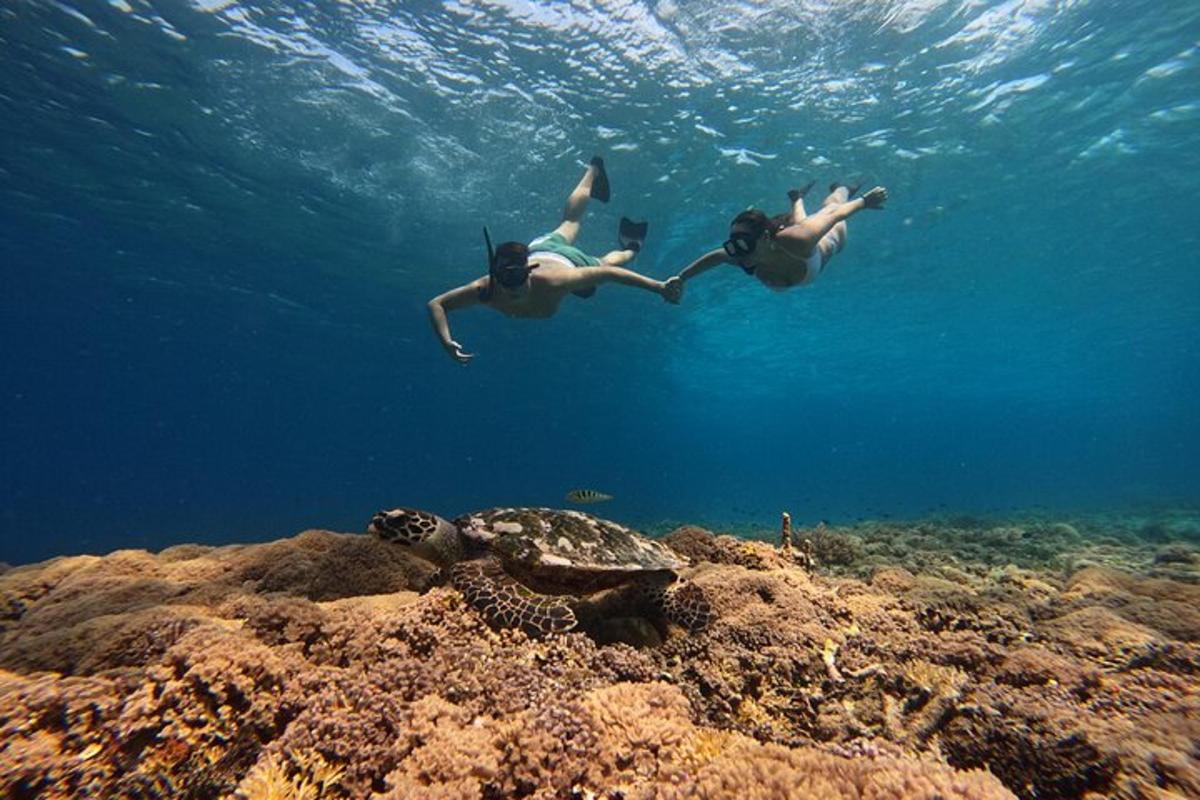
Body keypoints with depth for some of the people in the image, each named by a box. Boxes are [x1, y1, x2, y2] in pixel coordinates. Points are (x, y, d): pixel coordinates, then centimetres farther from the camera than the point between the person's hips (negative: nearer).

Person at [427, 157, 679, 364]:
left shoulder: (551, 282, -49)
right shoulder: (485, 290, -41)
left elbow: (606, 273, -44)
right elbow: (436, 304, -31)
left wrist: (660, 287, -46)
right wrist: (447, 342, -48)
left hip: (567, 260, -4)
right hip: (538, 249, 4)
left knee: (604, 263, 28)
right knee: (569, 222, 33)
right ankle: (593, 172, 61)